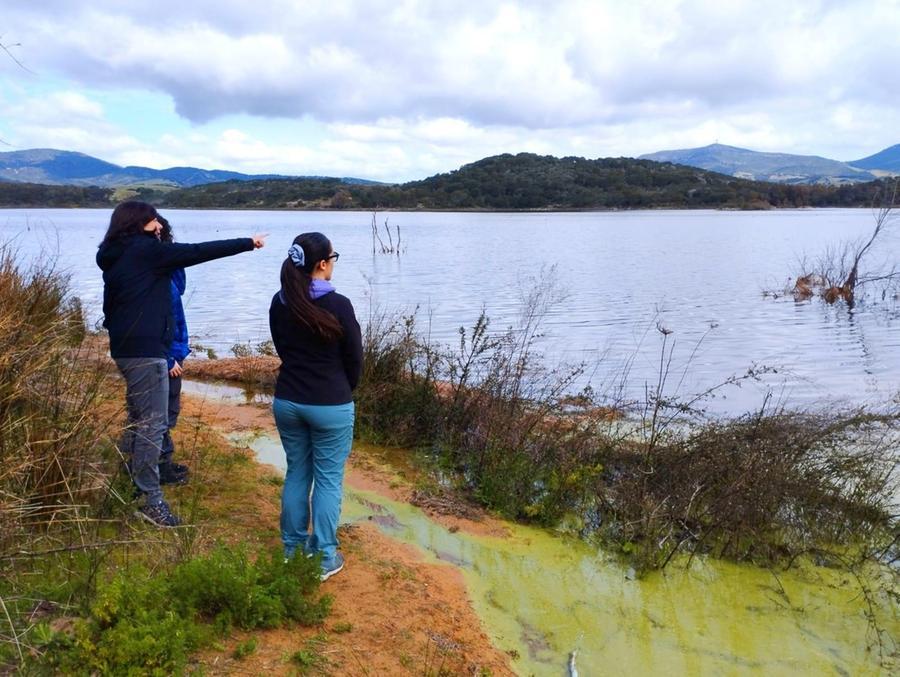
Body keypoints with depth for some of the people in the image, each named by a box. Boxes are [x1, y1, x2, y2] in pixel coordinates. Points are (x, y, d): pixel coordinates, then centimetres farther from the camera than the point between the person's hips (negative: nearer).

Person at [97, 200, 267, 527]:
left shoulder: (116, 257, 15)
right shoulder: (146, 250, -12)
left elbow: (111, 306, 19)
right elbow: (199, 252, -12)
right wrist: (248, 243, -5)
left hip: (127, 346, 10)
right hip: (145, 348, -10)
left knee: (139, 418, 21)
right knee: (153, 423, -6)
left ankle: (129, 482, 31)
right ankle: (150, 499, -3)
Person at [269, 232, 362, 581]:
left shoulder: (279, 303, -1)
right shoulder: (338, 305, -17)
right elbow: (355, 359, -7)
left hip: (287, 401, 5)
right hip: (330, 406, -5)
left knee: (296, 473, 18)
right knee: (328, 480, 6)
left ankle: (293, 548, 30)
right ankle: (324, 558, 14)